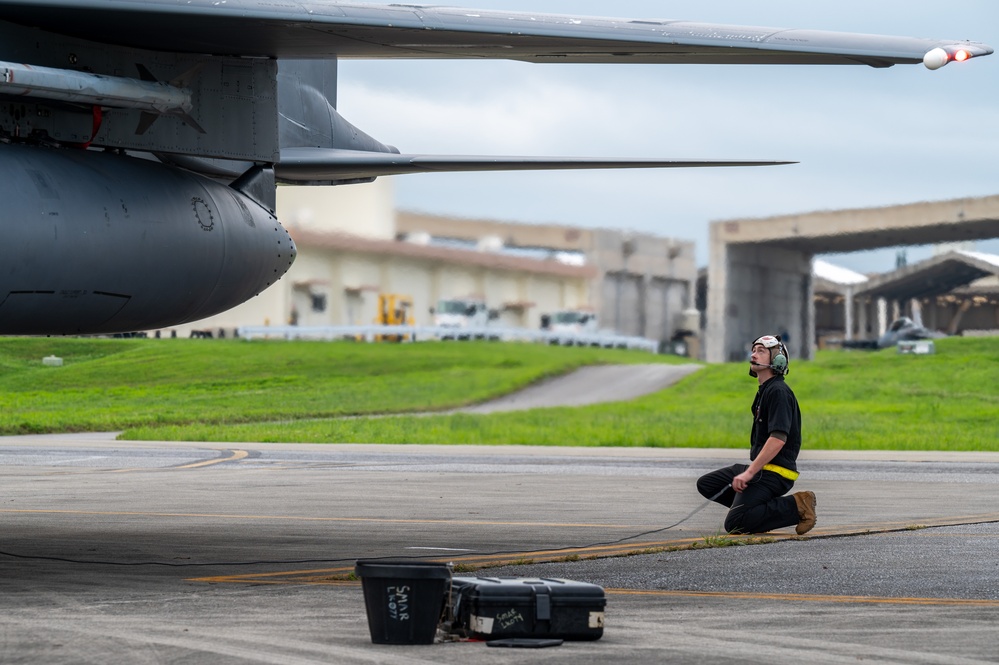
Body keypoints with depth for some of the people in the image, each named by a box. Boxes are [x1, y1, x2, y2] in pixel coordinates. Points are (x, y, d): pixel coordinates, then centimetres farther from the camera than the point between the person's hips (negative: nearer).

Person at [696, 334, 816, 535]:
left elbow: (778, 439, -25)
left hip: (773, 473, -10)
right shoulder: (764, 390, 18)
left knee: (735, 524, -20)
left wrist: (749, 473, -26)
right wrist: (750, 471, 18)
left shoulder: (778, 392, -15)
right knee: (706, 484, 13)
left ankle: (796, 507, -13)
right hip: (762, 468, 10)